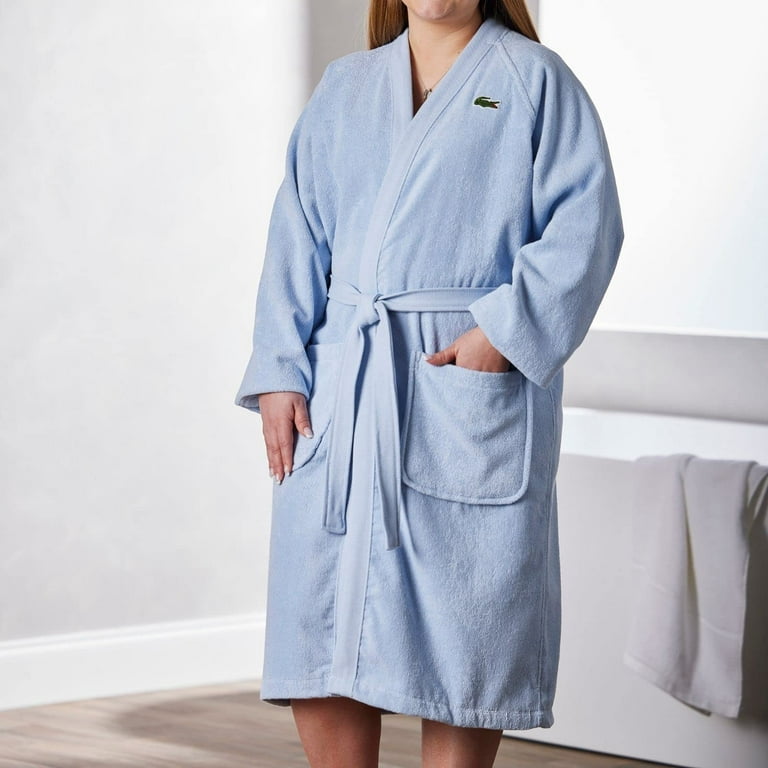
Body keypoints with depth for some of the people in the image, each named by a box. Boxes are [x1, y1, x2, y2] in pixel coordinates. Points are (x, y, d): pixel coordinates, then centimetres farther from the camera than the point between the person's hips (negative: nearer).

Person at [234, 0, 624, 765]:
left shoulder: (536, 81, 4)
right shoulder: (342, 88, 17)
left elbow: (585, 224, -6)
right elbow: (296, 238, 11)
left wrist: (504, 332, -18)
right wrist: (279, 372, 0)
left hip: (472, 394, -4)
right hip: (342, 392, 4)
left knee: (460, 636, -1)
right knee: (315, 624, 3)